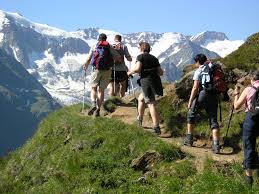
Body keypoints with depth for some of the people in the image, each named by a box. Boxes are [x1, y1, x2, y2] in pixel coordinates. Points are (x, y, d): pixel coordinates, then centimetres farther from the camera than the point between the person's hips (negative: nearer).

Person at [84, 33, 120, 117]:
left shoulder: (94, 46, 7)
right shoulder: (109, 46, 8)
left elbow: (88, 59, 5)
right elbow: (118, 58, 4)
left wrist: (86, 66, 24)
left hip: (96, 70, -1)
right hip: (107, 71, 1)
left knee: (93, 88, 13)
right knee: (101, 90, 9)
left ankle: (93, 104, -12)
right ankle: (98, 110, 2)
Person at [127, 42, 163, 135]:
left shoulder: (141, 56, 1)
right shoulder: (154, 58, 19)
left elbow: (137, 68, -15)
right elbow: (161, 72, 14)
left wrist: (130, 72, 4)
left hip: (146, 82, -7)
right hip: (156, 82, 7)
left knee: (151, 104, -9)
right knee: (140, 99, 25)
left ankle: (156, 128, -15)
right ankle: (139, 119, 34)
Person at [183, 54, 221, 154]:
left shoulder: (199, 71, -2)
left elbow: (195, 88, -9)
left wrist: (190, 101, -7)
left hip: (203, 94, -5)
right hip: (214, 96, 5)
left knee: (191, 114, 16)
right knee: (213, 120, 3)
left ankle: (189, 139, 18)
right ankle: (216, 145, -9)